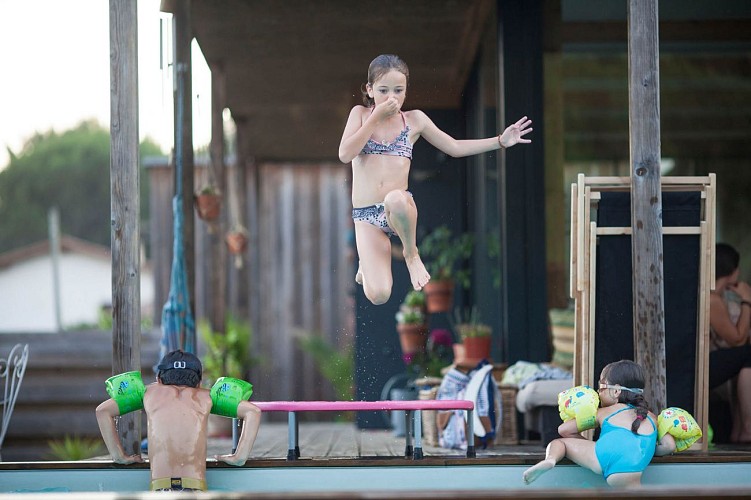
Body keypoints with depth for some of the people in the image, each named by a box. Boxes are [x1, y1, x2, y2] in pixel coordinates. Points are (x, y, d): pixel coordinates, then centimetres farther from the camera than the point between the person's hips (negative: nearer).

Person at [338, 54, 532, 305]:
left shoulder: (414, 119, 9)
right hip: (366, 216, 0)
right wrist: (376, 117, -9)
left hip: (400, 209, 0)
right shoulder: (360, 114, 6)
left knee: (395, 199, -42)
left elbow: (455, 147, 17)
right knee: (378, 295, -17)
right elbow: (345, 154, -9)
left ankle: (411, 254, -8)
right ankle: (369, 263, 23)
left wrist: (501, 141, 12)